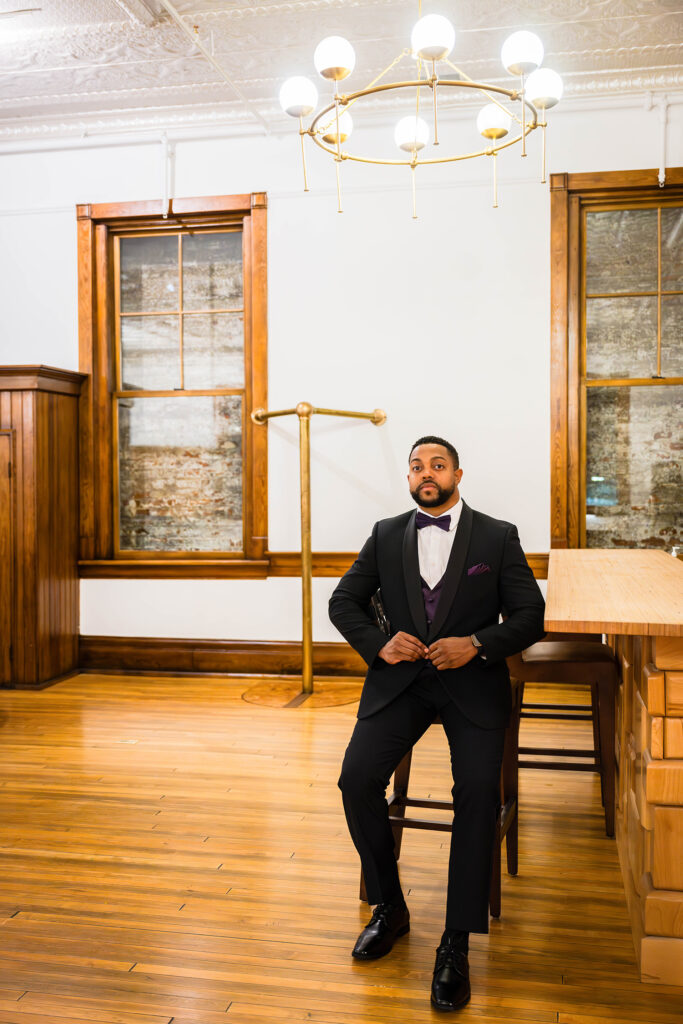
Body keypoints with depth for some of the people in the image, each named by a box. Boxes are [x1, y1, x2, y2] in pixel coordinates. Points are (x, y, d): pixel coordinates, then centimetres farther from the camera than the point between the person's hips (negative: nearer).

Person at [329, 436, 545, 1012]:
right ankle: (389, 908, 6)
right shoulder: (386, 535, 11)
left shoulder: (498, 537, 4)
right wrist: (378, 643, -6)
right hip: (401, 677, 2)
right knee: (357, 779, -18)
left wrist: (477, 645, -17)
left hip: (472, 680, -2)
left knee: (478, 789, -24)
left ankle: (457, 943, -9)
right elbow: (343, 601, 13)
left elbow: (531, 616, 1)